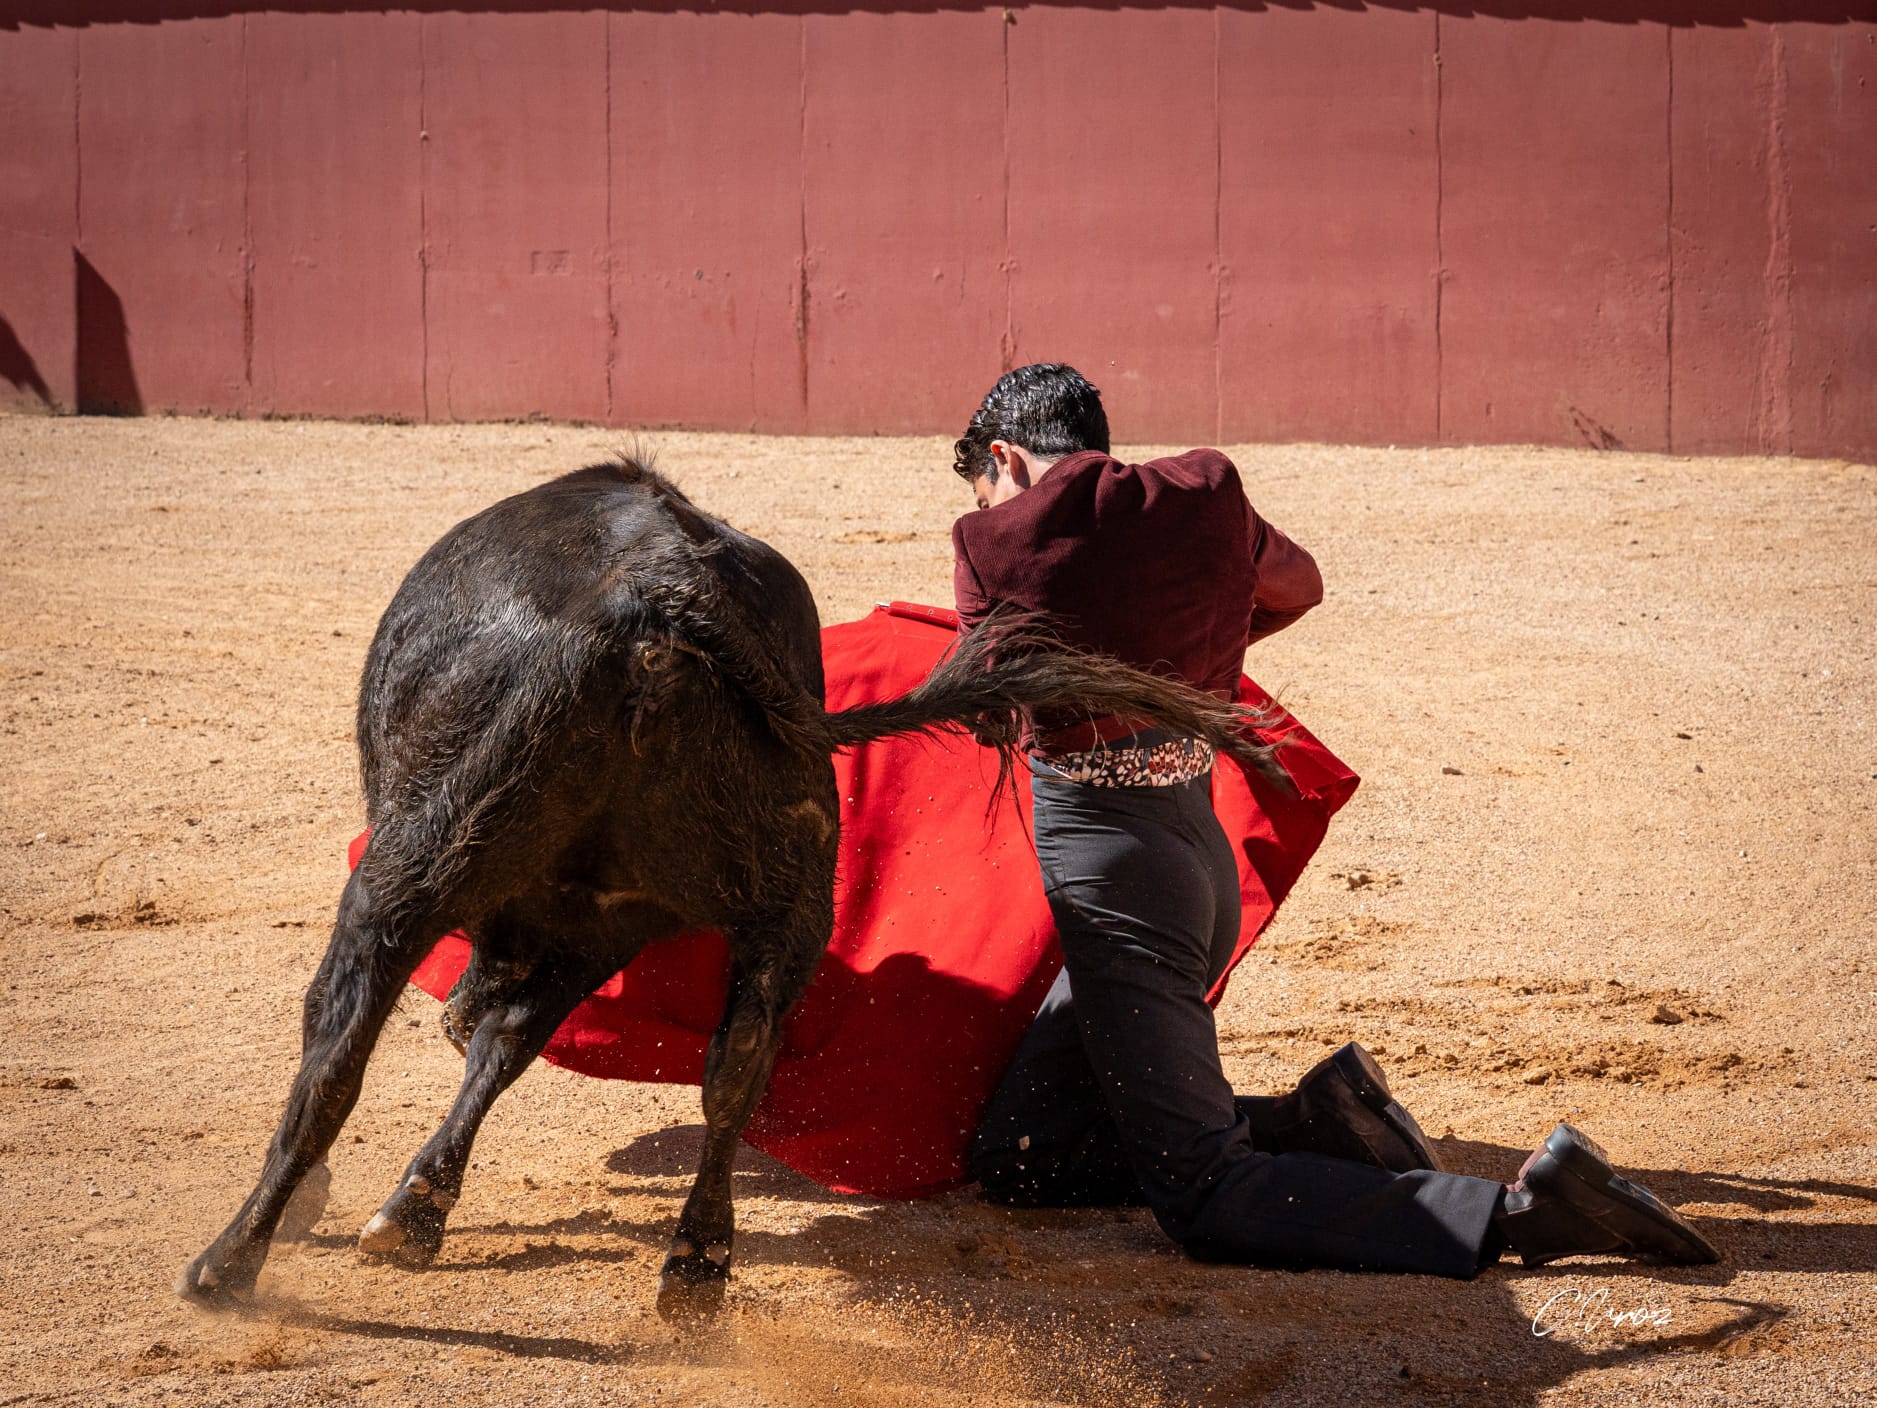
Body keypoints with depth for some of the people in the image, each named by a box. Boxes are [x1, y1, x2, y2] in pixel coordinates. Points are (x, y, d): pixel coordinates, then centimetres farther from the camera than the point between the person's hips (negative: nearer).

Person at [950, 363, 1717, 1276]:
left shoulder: (992, 543, -5)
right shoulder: (1204, 495, 9)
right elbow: (1297, 586, 30)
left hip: (1104, 858, -7)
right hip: (1199, 848, 7)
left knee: (1205, 1204, -12)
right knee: (1013, 1157, 15)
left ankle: (1520, 1211, -22)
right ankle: (1311, 1123, 5)